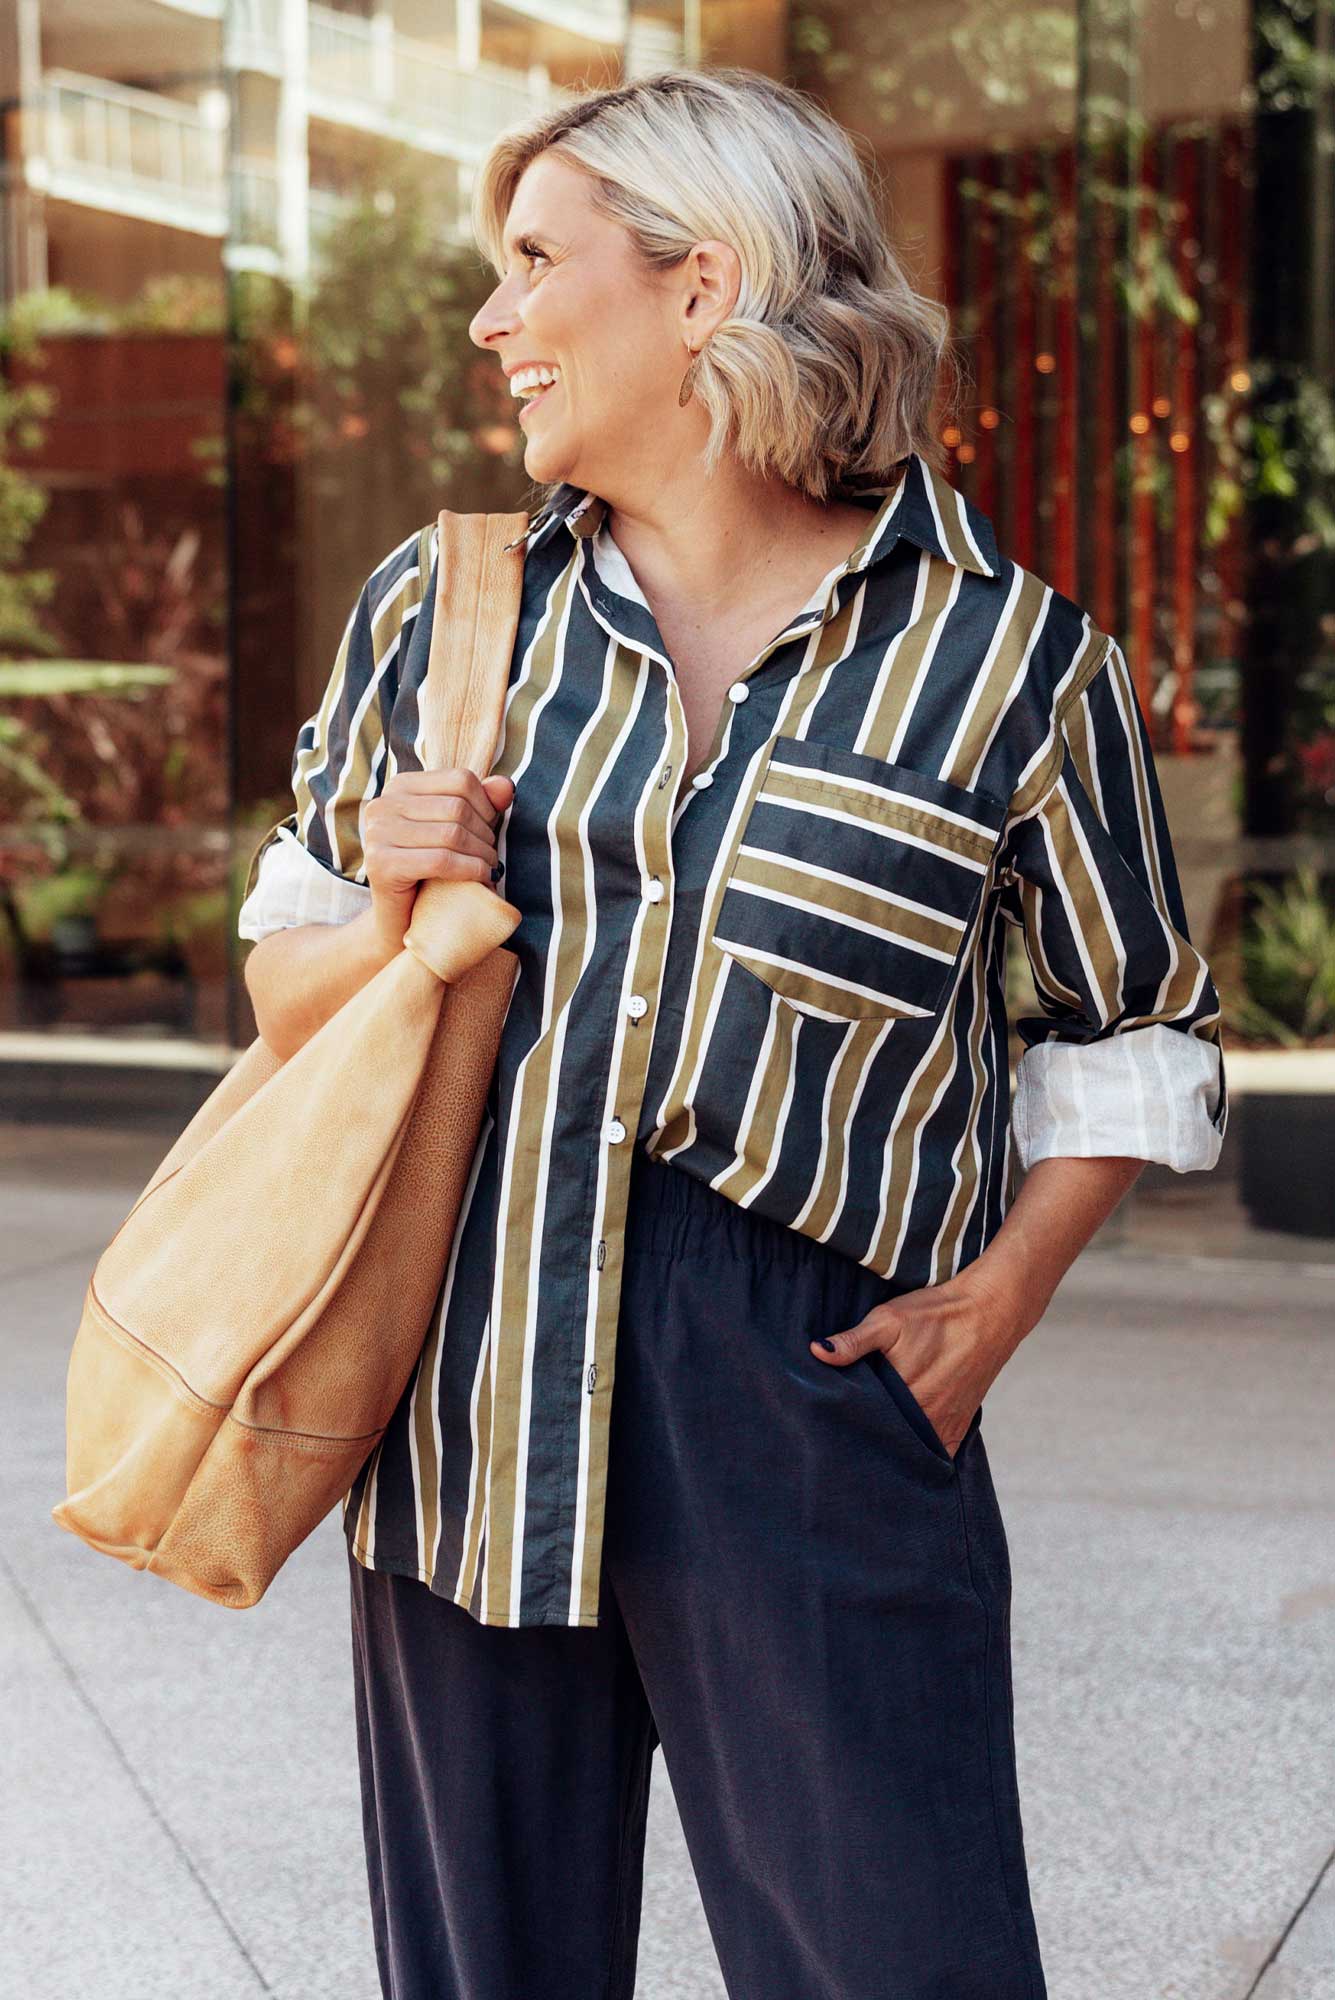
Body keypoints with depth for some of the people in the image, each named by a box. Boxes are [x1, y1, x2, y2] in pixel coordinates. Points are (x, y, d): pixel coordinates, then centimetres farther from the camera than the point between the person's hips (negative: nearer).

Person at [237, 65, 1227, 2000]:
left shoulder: (1012, 663, -1)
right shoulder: (438, 607, 8)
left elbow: (1136, 1029, 9)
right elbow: (287, 982, 16)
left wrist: (997, 1298, -4)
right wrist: (392, 920, -6)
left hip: (814, 1426, -3)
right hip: (467, 1422, 3)